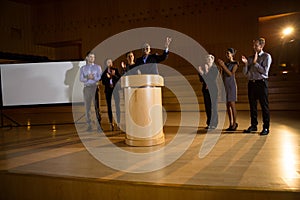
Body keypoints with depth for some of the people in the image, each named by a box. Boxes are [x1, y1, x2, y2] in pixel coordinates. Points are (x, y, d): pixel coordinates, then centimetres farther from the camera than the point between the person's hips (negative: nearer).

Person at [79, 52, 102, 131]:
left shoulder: (98, 67, 12)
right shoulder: (83, 68, 16)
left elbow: (100, 78, 1)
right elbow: (81, 79, 5)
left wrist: (93, 78, -17)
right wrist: (87, 78, -14)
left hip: (95, 87, -2)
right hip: (86, 88, 2)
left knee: (97, 106, -7)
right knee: (87, 107, 0)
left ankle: (99, 124, -2)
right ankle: (89, 125, 6)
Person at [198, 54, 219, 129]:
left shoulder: (215, 69, -3)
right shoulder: (204, 68, 10)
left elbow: (213, 79, -15)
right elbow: (201, 79, 7)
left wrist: (207, 72, -24)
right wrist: (201, 73, -10)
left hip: (212, 89, -5)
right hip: (205, 89, 5)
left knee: (213, 106, -3)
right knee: (207, 106, 7)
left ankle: (213, 123, 3)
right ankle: (209, 123, 15)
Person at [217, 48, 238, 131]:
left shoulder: (235, 63, -3)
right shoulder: (225, 63, 13)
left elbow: (231, 74, -14)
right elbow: (222, 74, 11)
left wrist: (223, 66, -17)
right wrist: (220, 66, -1)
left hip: (231, 85, -6)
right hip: (224, 85, 6)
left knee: (232, 105, -5)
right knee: (228, 105, 6)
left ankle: (234, 124, 5)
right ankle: (231, 124, 13)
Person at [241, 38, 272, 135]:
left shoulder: (266, 56, 0)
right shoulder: (250, 58, 13)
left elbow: (265, 71, -11)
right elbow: (245, 73, 9)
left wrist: (255, 63, -11)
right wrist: (245, 63, -5)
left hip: (261, 83, -5)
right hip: (251, 83, 5)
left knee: (264, 106, -1)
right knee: (252, 106, 9)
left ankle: (266, 127, 7)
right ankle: (253, 125, 20)